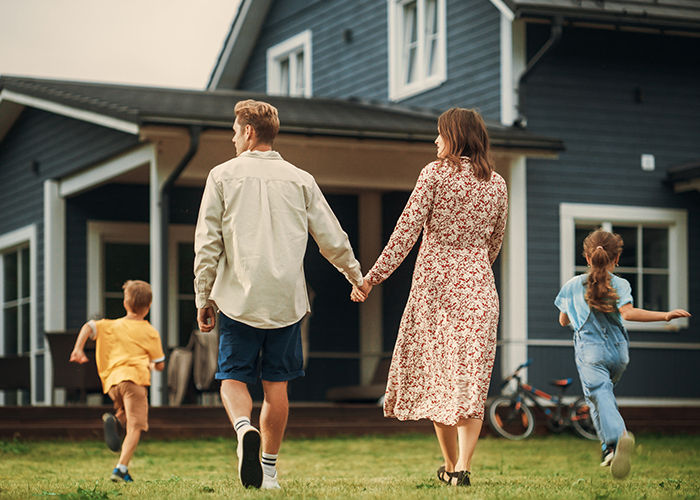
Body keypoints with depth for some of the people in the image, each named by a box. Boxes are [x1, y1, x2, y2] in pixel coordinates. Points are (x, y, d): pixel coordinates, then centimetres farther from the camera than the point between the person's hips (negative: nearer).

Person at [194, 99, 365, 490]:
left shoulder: (223, 176, 2)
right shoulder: (300, 180, 7)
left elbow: (207, 243, -1)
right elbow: (333, 240, 8)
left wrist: (204, 297, 7)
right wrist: (356, 275, 25)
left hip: (239, 297, -2)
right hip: (286, 299, 2)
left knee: (233, 377, 5)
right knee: (276, 384, 9)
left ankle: (244, 429, -24)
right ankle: (269, 468, 13)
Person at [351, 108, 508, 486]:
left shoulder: (435, 173, -5)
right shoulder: (497, 185, 8)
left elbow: (407, 230, -11)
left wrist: (373, 277, -9)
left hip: (434, 282, -2)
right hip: (477, 286, 3)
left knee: (435, 374, 9)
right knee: (470, 376, 1)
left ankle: (451, 465, 16)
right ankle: (463, 466, -12)